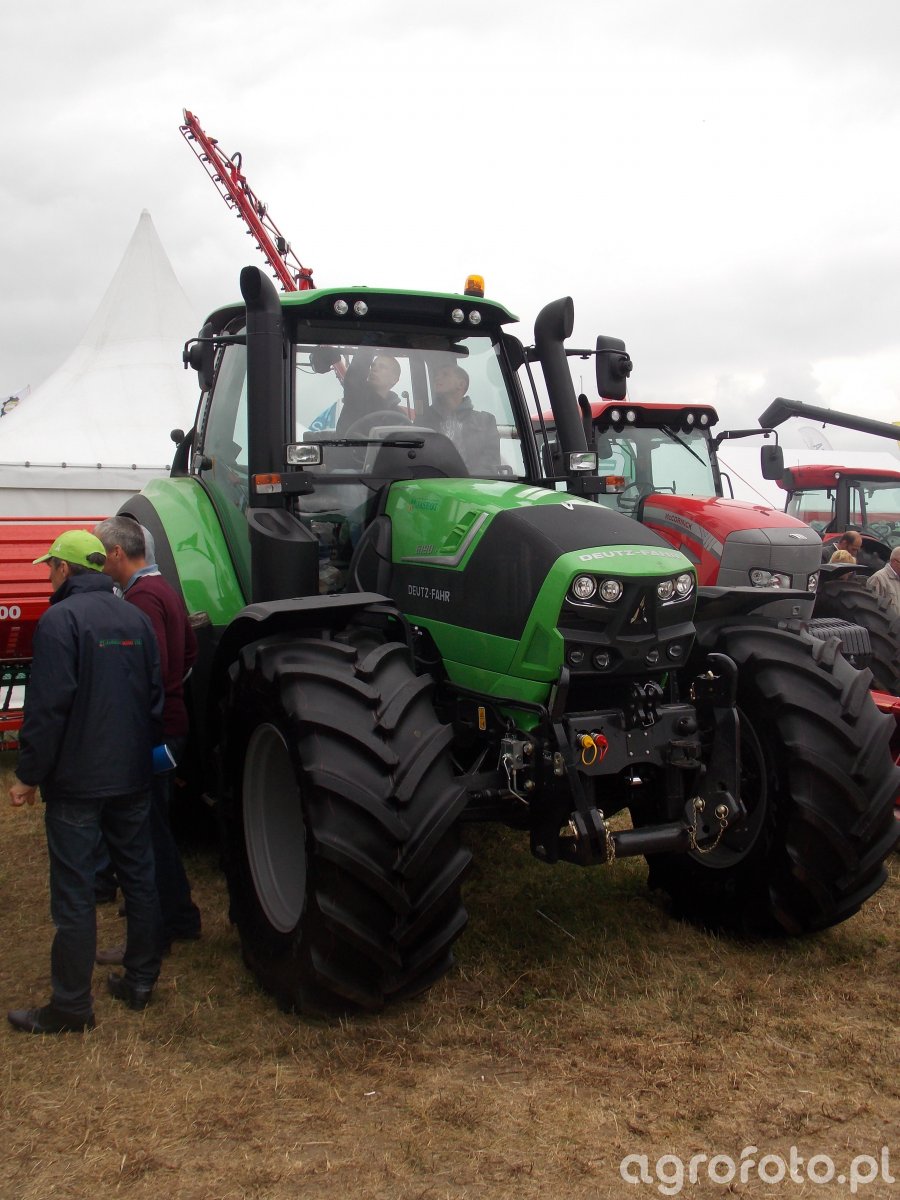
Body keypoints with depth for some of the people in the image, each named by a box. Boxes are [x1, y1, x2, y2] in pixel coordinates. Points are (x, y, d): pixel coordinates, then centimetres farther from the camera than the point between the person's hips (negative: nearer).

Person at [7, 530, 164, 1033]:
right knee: (140, 876, 14)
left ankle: (71, 1006, 7)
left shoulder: (60, 619, -14)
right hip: (133, 775, 7)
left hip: (76, 781, -7)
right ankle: (140, 982, 24)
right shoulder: (136, 618, 7)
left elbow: (48, 706, -18)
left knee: (74, 893, 0)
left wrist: (29, 774, -10)